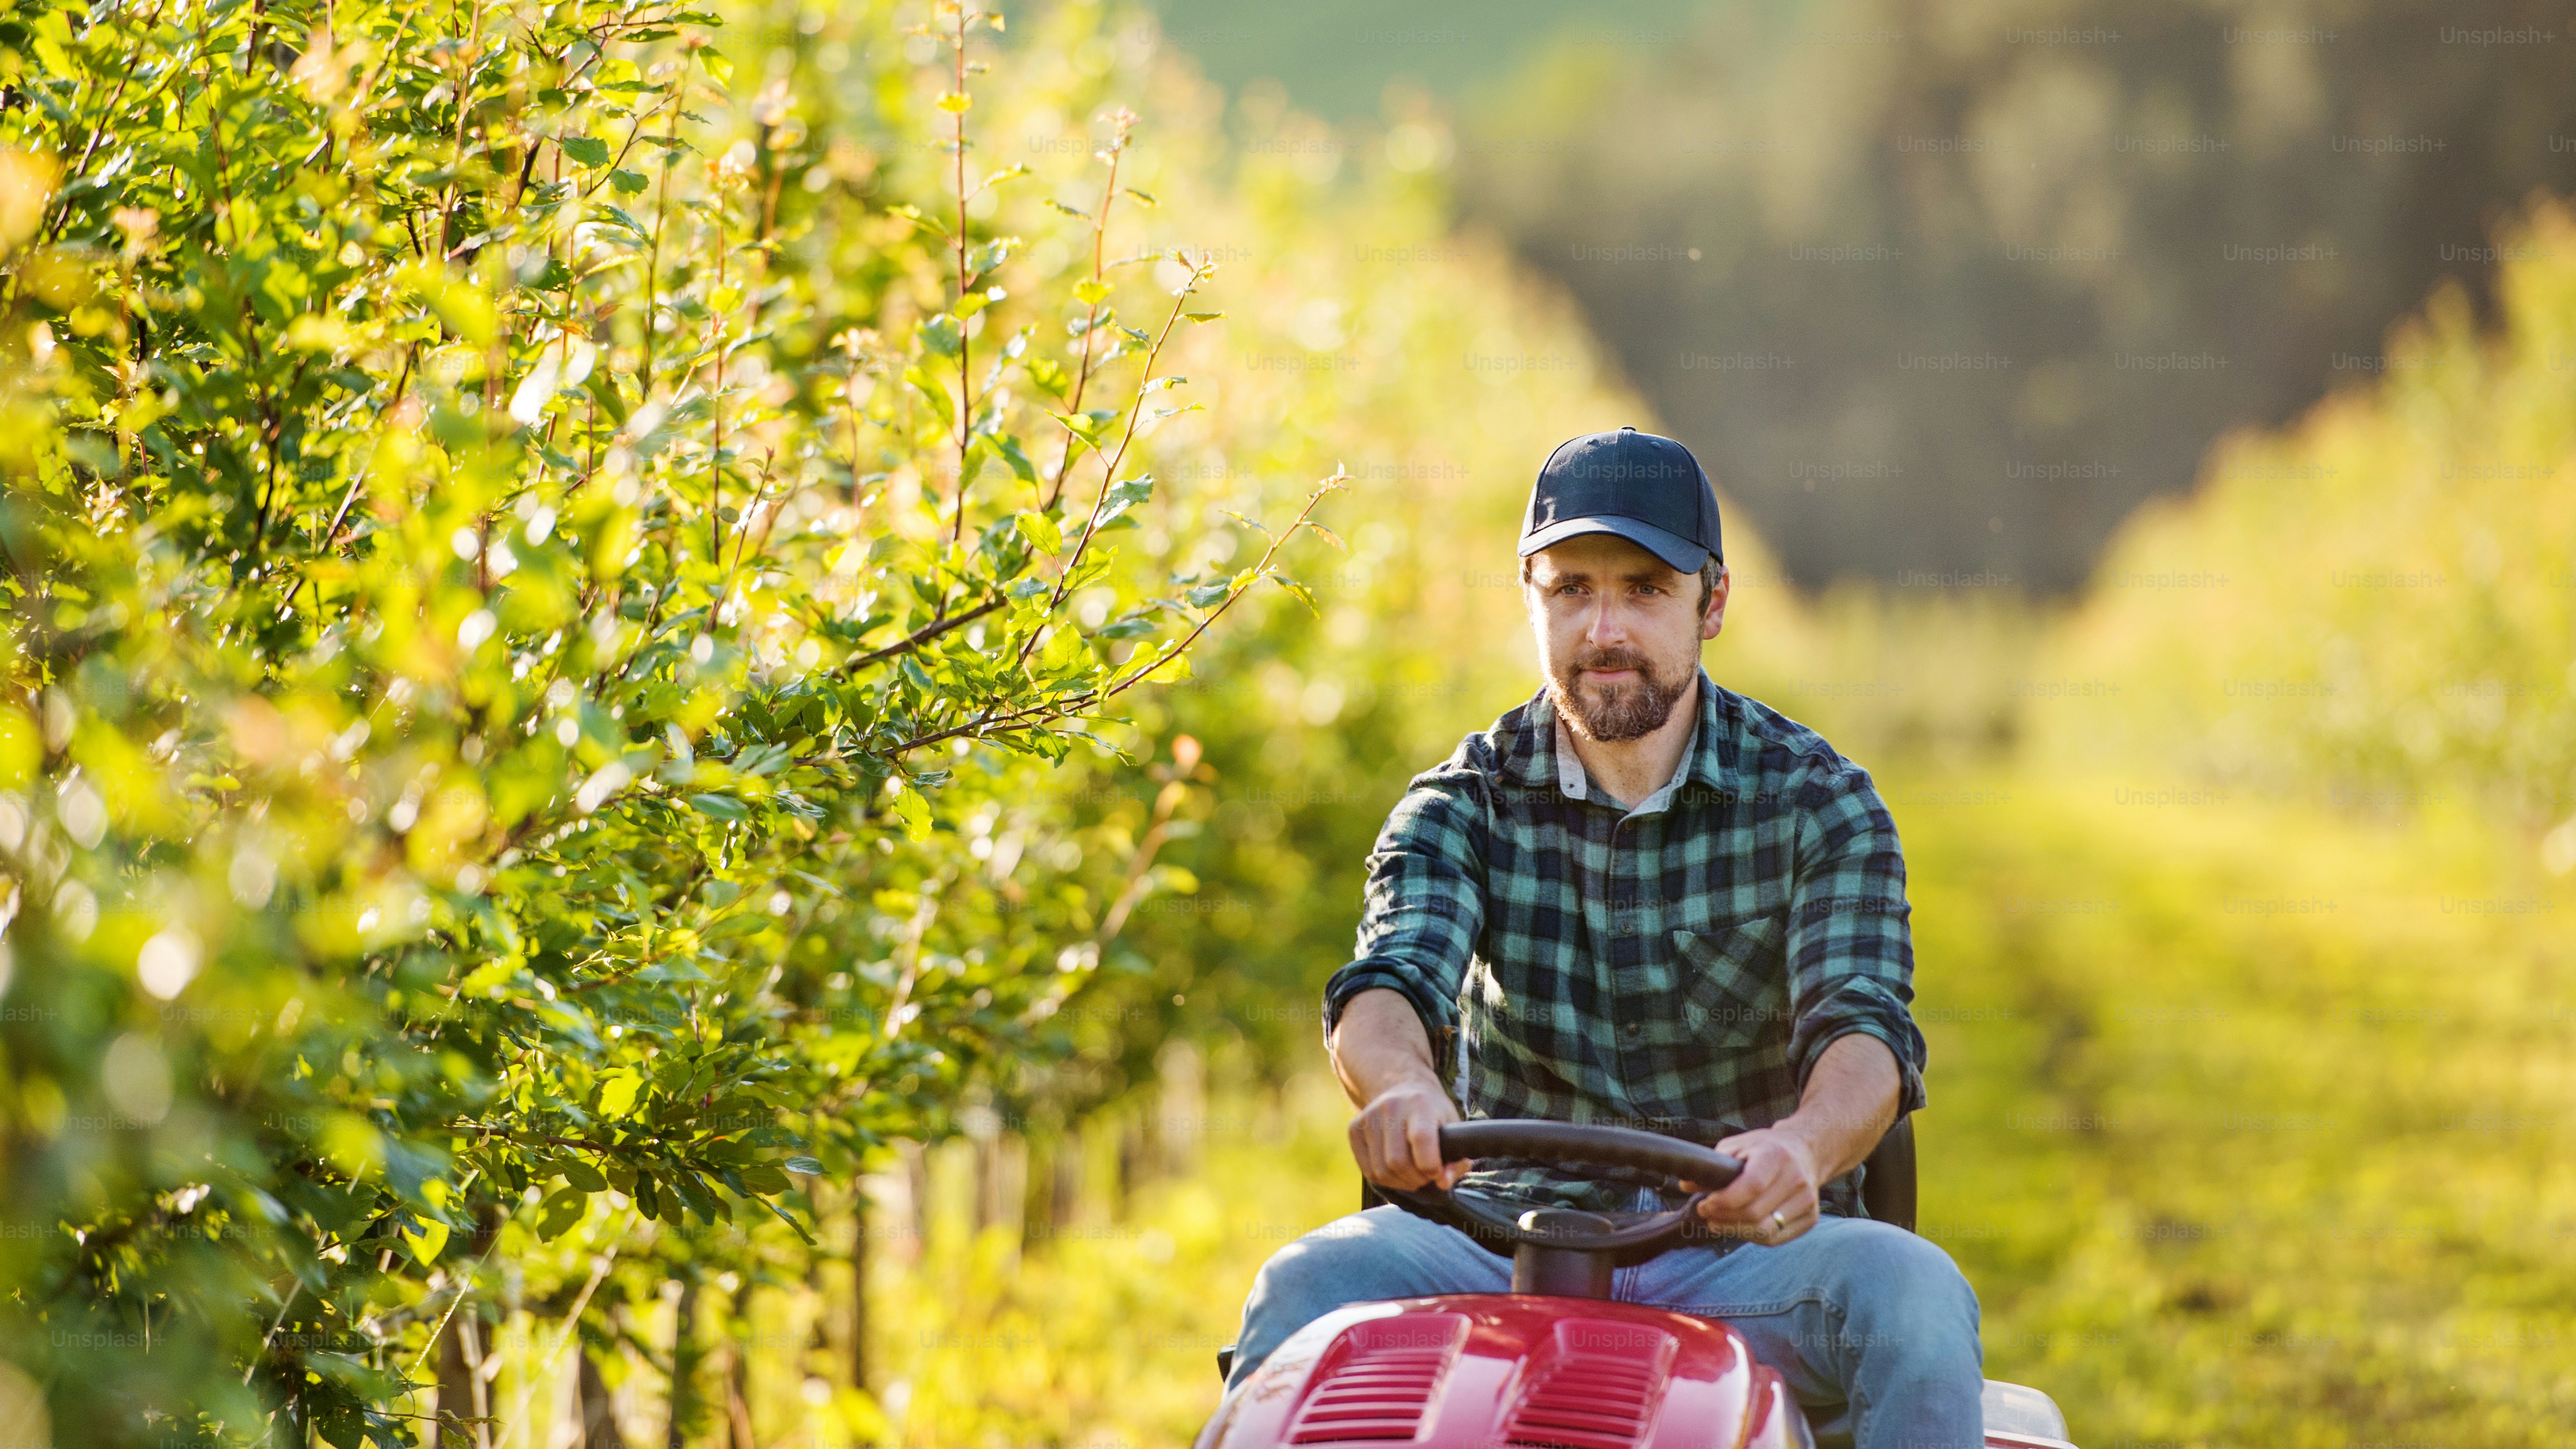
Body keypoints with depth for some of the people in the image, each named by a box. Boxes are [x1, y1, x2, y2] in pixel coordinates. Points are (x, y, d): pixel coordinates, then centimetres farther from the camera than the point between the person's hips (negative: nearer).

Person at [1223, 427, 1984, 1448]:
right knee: (1310, 1282, -27)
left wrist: (1800, 1147, -40)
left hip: (1742, 1245, -1)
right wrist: (1404, 1088, -40)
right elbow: (1387, 985, -13)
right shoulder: (1464, 806, 5)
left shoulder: (1815, 802, 1)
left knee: (1911, 1290, -31)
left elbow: (1862, 1030, -14)